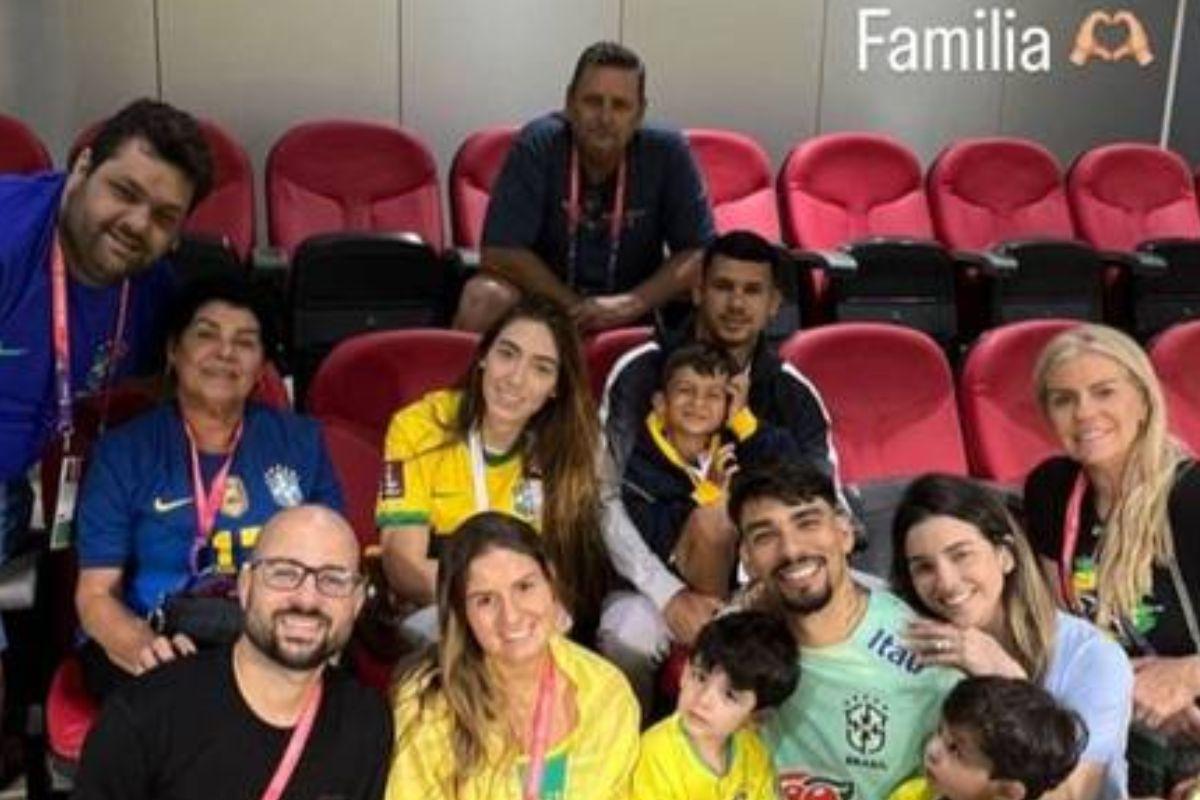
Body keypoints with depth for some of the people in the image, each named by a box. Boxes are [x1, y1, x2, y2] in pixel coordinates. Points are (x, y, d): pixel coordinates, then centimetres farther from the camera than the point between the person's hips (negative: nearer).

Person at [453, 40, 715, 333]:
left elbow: (699, 252, -10)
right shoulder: (537, 145, -14)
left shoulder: (668, 152, -10)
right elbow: (500, 252, -16)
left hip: (636, 301, 2)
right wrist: (575, 308, -20)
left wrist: (632, 304, -24)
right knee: (482, 297, -30)